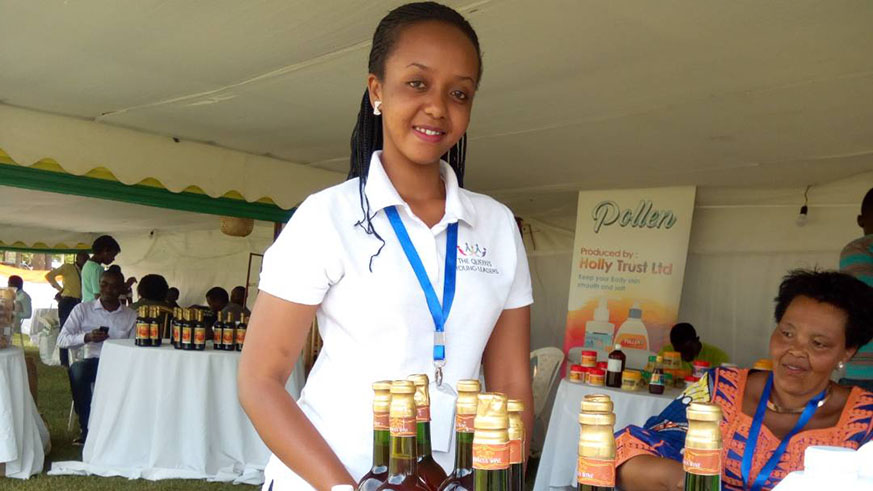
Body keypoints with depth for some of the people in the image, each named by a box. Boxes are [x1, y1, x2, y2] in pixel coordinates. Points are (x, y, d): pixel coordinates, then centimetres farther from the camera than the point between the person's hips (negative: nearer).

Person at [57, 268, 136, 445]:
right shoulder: (83, 309, 5)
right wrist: (86, 337, -18)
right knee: (77, 369, -35)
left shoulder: (131, 316, 8)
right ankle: (86, 429, -22)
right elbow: (61, 340, -1)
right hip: (93, 362, 0)